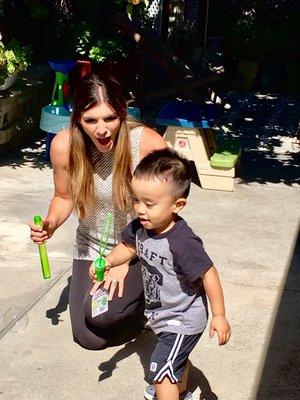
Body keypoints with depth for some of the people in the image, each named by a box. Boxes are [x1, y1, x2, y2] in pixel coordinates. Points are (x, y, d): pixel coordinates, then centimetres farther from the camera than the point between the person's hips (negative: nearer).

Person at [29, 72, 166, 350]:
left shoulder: (149, 144, -27)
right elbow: (64, 197, 1)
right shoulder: (64, 146, -18)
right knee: (89, 339, 5)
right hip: (92, 246, 4)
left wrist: (125, 259, -23)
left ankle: (147, 293, 8)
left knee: (102, 314, -26)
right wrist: (50, 224, -19)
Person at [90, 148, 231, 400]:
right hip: (162, 314, 8)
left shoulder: (182, 242, -36)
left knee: (161, 370, -5)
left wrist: (219, 315, -23)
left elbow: (208, 274, -29)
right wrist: (109, 261, -14)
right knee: (177, 360, 31)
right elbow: (129, 246, 5)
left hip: (183, 322, -8)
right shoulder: (140, 227, -15)